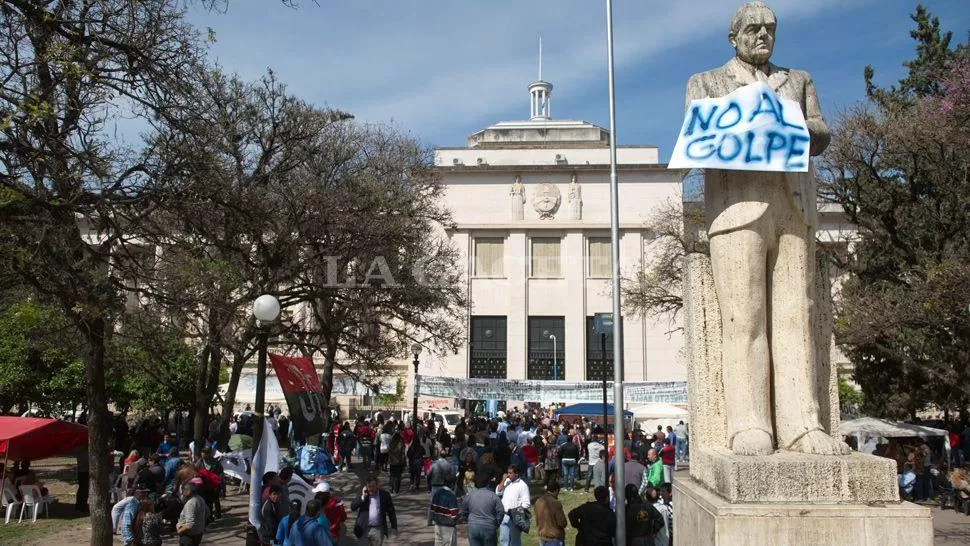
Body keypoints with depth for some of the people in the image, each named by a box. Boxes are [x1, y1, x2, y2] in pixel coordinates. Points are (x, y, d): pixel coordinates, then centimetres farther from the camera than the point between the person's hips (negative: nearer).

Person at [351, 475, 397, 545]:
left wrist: (394, 527, 3)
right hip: (364, 529, 1)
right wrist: (363, 497, -18)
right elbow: (352, 507, -8)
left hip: (378, 529, -1)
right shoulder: (362, 493, 1)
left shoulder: (385, 495, -3)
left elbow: (391, 512, 3)